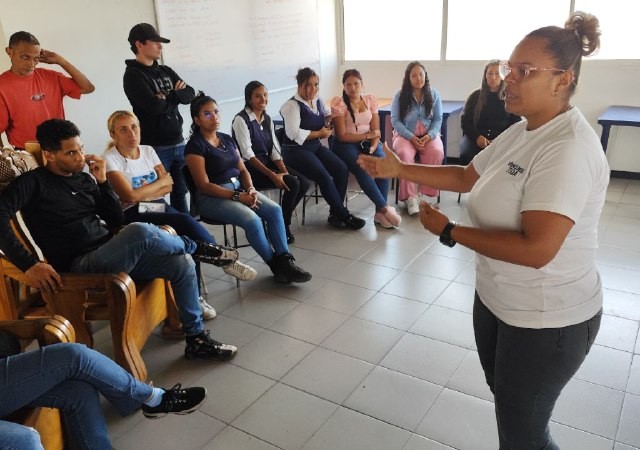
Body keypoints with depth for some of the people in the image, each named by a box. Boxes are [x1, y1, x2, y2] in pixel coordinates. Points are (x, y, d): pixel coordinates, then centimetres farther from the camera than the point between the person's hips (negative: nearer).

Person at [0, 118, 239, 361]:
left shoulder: (84, 179, 15)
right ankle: (196, 247, -3)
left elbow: (117, 220, 13)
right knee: (141, 232, -35)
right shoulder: (34, 182, -2)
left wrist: (102, 181, 2)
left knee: (182, 263, -8)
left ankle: (196, 339, 5)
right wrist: (28, 264, -27)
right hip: (80, 265, -7)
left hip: (112, 255, 7)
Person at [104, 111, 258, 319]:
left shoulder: (148, 151, 11)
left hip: (160, 207, 5)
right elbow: (130, 195, -16)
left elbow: (168, 186, 8)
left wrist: (143, 193, -10)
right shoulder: (110, 159, -6)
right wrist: (160, 181, -5)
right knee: (186, 222, -31)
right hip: (135, 216, -5)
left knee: (190, 240, -27)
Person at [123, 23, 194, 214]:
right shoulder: (133, 75, -7)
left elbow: (190, 94, 5)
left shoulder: (166, 71, 16)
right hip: (156, 148, -7)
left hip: (178, 144, 7)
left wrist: (168, 96, -11)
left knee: (180, 194, 14)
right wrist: (175, 96, -3)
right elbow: (153, 106, -20)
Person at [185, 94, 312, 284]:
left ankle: (284, 260, -15)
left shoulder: (227, 139, 13)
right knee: (252, 220, -29)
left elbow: (242, 169, 13)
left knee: (275, 210, -17)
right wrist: (238, 197, -19)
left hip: (239, 188, 7)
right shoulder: (195, 146, -8)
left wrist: (250, 189, -9)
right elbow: (204, 185, -14)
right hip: (212, 197, -7)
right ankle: (275, 266, -11)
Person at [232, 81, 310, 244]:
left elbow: (274, 149, 7)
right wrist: (272, 175, -25)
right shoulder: (241, 120, -11)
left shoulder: (267, 119, 11)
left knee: (304, 183, -11)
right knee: (293, 184, -22)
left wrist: (283, 169, -11)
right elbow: (247, 154, -19)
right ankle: (283, 225, -3)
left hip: (268, 162, 7)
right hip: (250, 168, -7)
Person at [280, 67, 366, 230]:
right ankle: (344, 216, -14)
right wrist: (319, 133, -14)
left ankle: (335, 214, -7)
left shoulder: (318, 101, 11)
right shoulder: (292, 105, -12)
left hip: (316, 146, 8)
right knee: (324, 176, -27)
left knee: (342, 169, -16)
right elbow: (294, 133, -22)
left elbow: (328, 113, 32)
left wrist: (329, 120, 7)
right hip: (296, 151, -7)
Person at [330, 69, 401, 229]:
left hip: (368, 142, 4)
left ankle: (379, 212, -26)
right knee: (361, 168, -33)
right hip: (346, 144, -3)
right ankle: (385, 208, -28)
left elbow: (376, 131, 3)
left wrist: (373, 146, -17)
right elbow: (342, 136, -11)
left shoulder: (371, 100, 6)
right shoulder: (338, 103, -7)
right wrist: (367, 135, -10)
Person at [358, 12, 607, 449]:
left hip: (547, 319, -9)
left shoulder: (568, 148, -28)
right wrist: (399, 169, 4)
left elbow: (536, 250, -34)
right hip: (497, 298, 9)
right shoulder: (520, 132, 2)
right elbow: (467, 177, 12)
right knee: (508, 406, 28)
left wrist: (448, 231, -24)